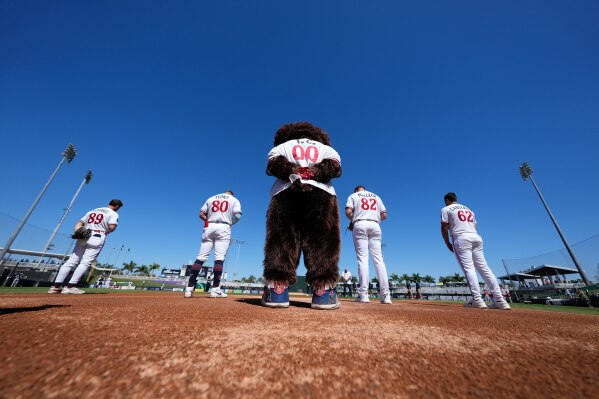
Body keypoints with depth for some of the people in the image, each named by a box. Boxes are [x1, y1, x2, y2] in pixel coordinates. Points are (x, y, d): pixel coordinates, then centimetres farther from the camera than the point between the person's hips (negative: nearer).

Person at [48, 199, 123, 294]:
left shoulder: (92, 211, 24)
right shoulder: (113, 214, 1)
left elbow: (79, 223, 15)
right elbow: (112, 226, -16)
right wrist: (105, 233, 2)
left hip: (83, 237, 6)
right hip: (97, 238, -6)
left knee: (72, 261, 7)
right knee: (85, 262, -6)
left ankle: (56, 286, 5)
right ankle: (70, 286, -11)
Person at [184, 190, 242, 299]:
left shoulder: (211, 198, 20)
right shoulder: (234, 200, 11)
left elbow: (201, 214, 12)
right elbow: (238, 216, -4)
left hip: (209, 227, 3)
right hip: (224, 228, -3)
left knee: (201, 257, 4)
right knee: (219, 258, -6)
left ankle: (189, 288, 1)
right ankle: (215, 289, -9)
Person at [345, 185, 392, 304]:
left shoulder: (353, 196, 13)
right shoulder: (376, 197, 23)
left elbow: (348, 212, -3)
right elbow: (384, 215, 14)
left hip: (360, 225, -3)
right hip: (375, 225, 3)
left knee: (362, 257, -7)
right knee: (378, 258, 0)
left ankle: (363, 294, -12)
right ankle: (385, 295, -4)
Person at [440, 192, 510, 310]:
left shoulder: (446, 209, 7)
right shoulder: (468, 209, 27)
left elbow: (444, 228, -1)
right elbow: (474, 226, 22)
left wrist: (448, 244, 8)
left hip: (461, 239, -6)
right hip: (476, 238, 7)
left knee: (468, 268, -10)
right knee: (484, 268, 4)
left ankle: (477, 300, -17)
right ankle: (500, 300, 2)